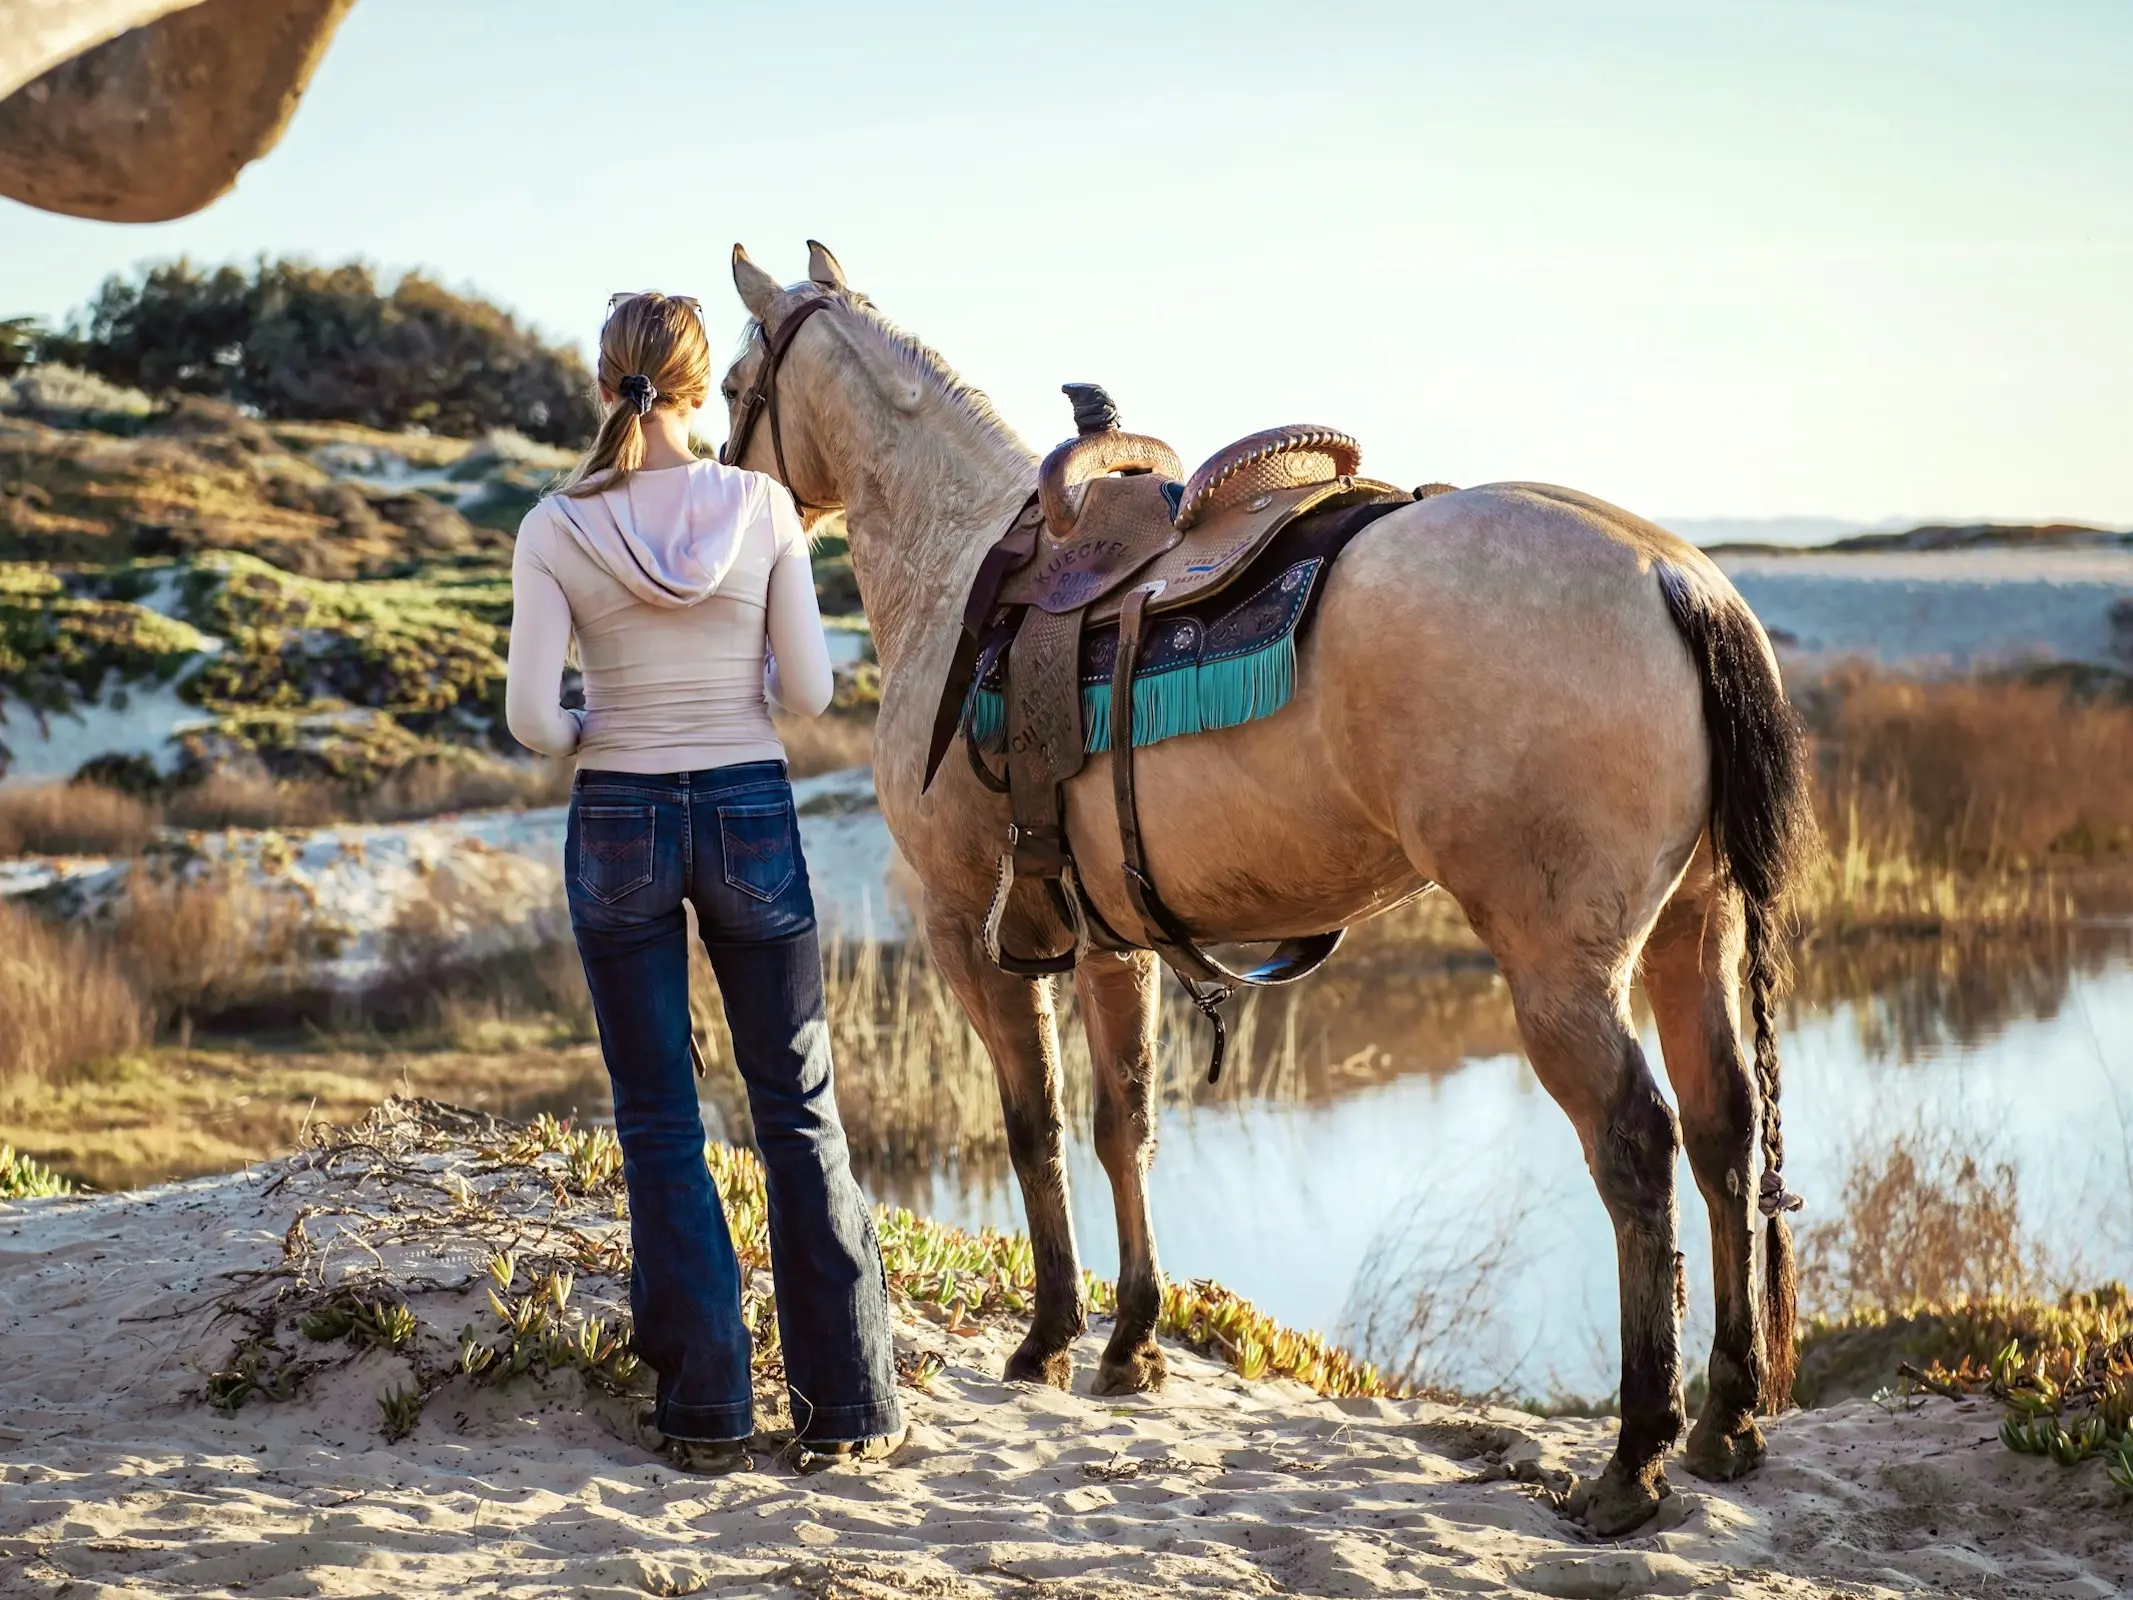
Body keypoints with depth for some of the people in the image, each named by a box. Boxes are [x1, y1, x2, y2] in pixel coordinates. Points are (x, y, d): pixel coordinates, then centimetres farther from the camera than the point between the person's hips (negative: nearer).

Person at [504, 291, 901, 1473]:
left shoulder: (556, 528, -8)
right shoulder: (762, 507, -7)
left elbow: (531, 719, -12)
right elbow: (809, 691, -6)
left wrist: (590, 737, 9)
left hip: (619, 823, 0)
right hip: (749, 812, 0)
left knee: (658, 1123, 9)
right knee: (799, 1111, 10)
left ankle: (706, 1409, 10)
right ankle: (846, 1407, 11)